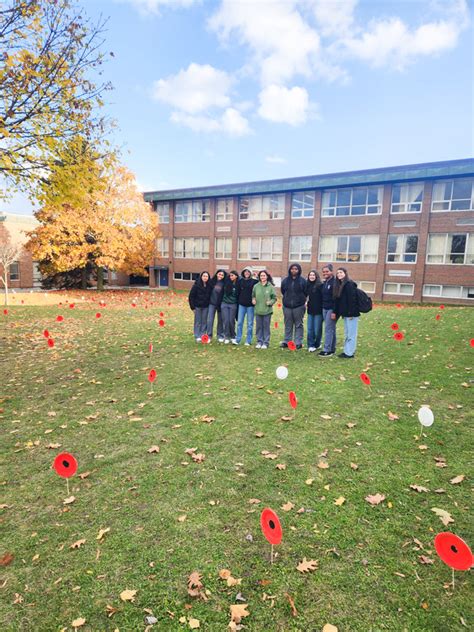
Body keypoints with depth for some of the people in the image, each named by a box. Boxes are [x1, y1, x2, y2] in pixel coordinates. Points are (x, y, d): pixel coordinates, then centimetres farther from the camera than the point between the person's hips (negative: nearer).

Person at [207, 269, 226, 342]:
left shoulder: (224, 283, -5)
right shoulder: (212, 281, -2)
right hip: (212, 303, 1)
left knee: (220, 321, 9)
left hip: (221, 304, -1)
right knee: (210, 320, -1)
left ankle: (220, 336, 20)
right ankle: (209, 336, 8)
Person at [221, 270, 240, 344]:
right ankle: (226, 337, 8)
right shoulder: (226, 283, 0)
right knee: (226, 321, -1)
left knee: (231, 321, -1)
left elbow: (239, 296, 1)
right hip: (224, 304, 2)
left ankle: (233, 337, 13)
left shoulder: (238, 285, -4)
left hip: (233, 305, -2)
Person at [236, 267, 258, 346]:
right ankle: (238, 340, 9)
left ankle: (248, 341, 11)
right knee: (239, 322, 2)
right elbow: (238, 292, 9)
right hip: (241, 304, 2)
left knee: (250, 323, 4)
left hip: (250, 305, -2)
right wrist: (237, 302, 6)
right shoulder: (240, 281, 7)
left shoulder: (254, 281, -1)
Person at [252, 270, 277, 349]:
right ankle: (259, 342, 20)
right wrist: (253, 300, -3)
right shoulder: (256, 286, 3)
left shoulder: (270, 287, -3)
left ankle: (266, 342, 13)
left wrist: (270, 302, -15)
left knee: (266, 327, 5)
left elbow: (274, 298, 2)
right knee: (259, 327, 9)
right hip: (258, 310, 2)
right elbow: (253, 295, 16)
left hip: (267, 310, -2)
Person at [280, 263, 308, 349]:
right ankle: (286, 341, 17)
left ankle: (298, 342, 6)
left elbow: (306, 292, 0)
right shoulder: (285, 280, 4)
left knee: (298, 325, 2)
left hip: (299, 306, -3)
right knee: (288, 325, 9)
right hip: (287, 306, 3)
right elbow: (283, 291, 15)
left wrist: (301, 299, 6)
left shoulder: (302, 280, -4)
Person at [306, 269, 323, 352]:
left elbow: (323, 297, -11)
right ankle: (311, 345, 15)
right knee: (309, 329, 5)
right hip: (310, 310, 5)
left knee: (317, 330, 2)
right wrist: (307, 303, 10)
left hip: (318, 311, -5)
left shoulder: (320, 285, -10)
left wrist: (322, 308, -13)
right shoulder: (308, 285, 8)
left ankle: (317, 344, 21)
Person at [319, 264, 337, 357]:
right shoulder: (324, 283, 14)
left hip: (331, 309, -8)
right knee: (331, 329, 12)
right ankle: (332, 349, 18)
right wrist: (322, 308, 13)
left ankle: (327, 350, -3)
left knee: (328, 329, -7)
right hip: (324, 309, 8)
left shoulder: (334, 282, -12)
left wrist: (334, 312, -20)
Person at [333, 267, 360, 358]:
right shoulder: (339, 285, 14)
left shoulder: (349, 284, -13)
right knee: (347, 333, 14)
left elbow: (352, 299, -19)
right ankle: (347, 351, 22)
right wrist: (339, 312, 15)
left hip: (351, 313, -10)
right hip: (346, 313, 10)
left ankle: (349, 353, 1)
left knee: (351, 333, -3)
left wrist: (351, 313, -22)